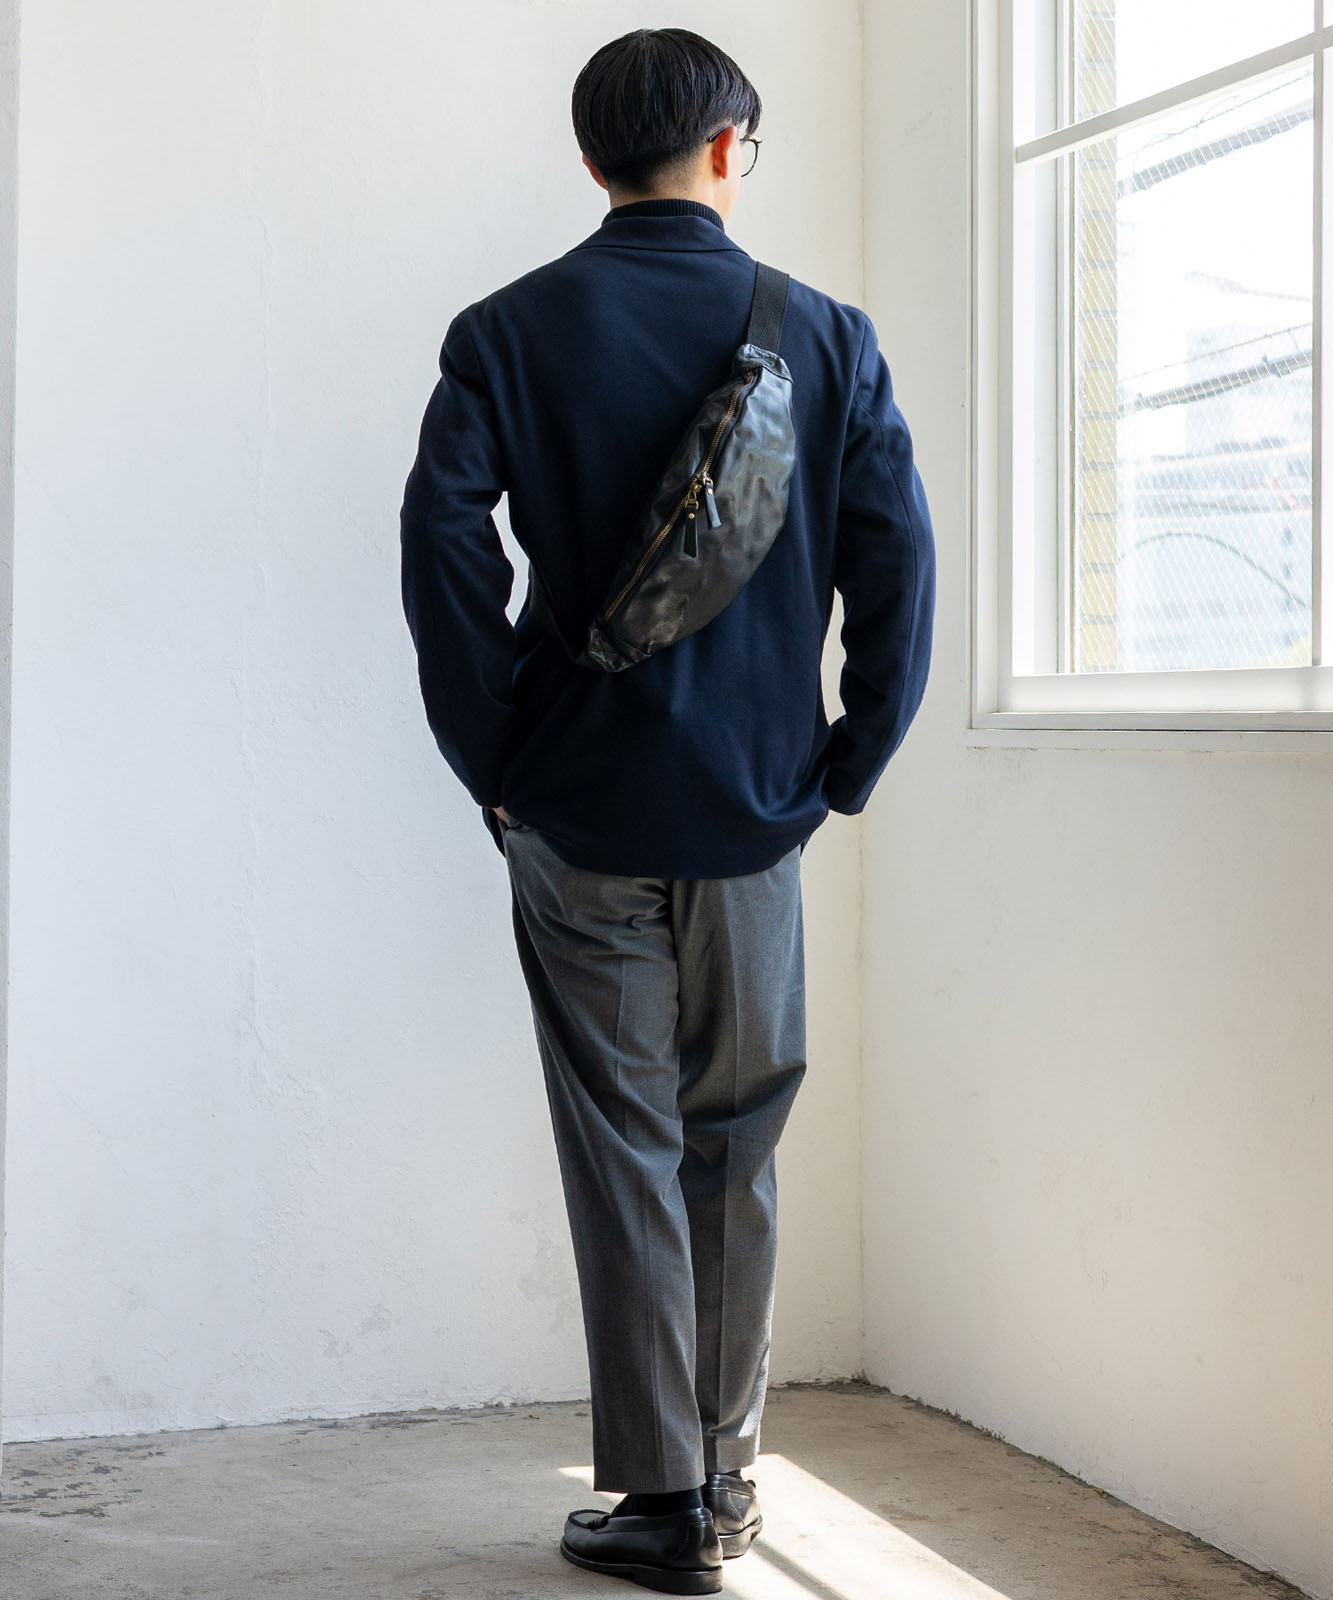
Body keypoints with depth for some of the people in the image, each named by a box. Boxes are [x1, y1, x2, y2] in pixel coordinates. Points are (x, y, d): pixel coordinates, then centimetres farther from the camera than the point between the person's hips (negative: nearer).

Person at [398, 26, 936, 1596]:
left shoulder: (510, 332, -3)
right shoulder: (825, 335, 1)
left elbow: (444, 543, -13)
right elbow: (897, 567, -4)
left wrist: (496, 762, -4)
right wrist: (842, 768, 4)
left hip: (580, 817, -1)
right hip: (753, 818, 2)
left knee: (625, 1157, 5)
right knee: (737, 1155, 14)